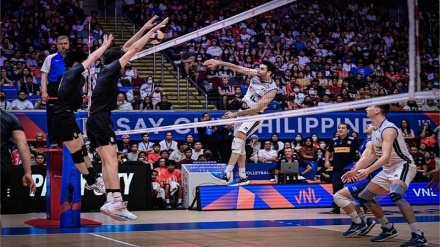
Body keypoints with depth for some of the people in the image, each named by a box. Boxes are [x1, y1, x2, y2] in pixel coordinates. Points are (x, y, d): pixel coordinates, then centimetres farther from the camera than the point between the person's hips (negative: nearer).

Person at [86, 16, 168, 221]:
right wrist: (152, 31, 1)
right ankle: (116, 202, -28)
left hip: (95, 120, 10)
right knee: (111, 160, -18)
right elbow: (134, 49, -6)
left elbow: (126, 48, 23)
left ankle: (110, 202, 0)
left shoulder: (105, 70, 16)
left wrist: (143, 29, 24)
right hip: (100, 120, -10)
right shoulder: (110, 69, -6)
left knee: (107, 162, 6)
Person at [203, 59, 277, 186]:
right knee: (240, 145, 6)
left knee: (237, 141, -23)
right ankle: (243, 177, 13)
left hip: (254, 116, -7)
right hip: (243, 111, 7)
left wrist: (235, 114, -22)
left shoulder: (272, 89, -22)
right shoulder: (256, 74, -5)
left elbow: (256, 109, -22)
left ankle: (227, 175, -28)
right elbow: (237, 68, -3)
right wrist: (219, 62, -14)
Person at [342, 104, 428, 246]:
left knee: (395, 195, -36)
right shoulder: (375, 131, 7)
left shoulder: (388, 129, -22)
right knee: (364, 197, 11)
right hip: (388, 169, 10)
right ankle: (388, 229, 25)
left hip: (403, 165, -10)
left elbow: (386, 156, -33)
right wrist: (355, 170, 20)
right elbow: (373, 155, 19)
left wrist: (368, 170, -44)